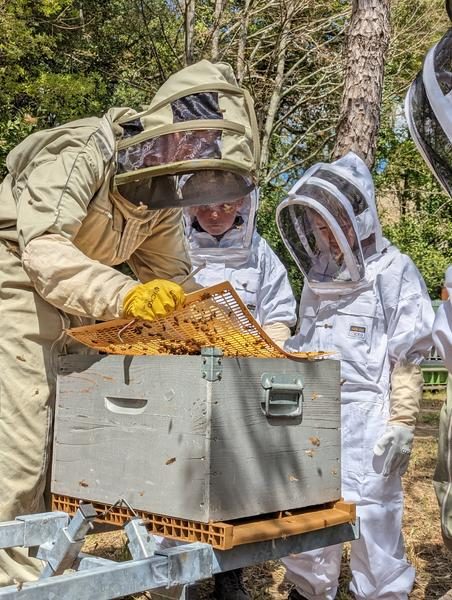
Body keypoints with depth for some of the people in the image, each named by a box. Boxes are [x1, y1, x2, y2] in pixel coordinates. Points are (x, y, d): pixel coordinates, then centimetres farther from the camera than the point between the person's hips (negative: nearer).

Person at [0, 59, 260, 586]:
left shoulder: (162, 197, 3)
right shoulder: (82, 154, -22)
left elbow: (172, 278, 10)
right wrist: (124, 295, -49)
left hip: (74, 306, 8)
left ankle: (52, 569, 19)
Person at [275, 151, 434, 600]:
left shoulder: (393, 272, -6)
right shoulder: (319, 275, 13)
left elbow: (407, 358, -8)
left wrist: (402, 421, -12)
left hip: (366, 419, -6)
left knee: (372, 519, 1)